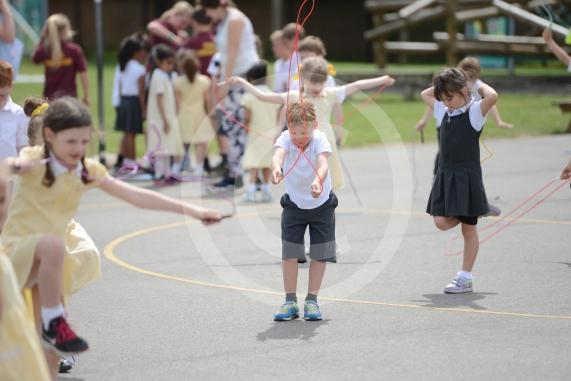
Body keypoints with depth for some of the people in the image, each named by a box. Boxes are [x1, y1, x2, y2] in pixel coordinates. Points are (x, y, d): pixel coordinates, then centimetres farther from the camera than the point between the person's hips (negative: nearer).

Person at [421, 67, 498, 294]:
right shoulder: (444, 112, 9)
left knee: (468, 229, 2)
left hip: (467, 177, -6)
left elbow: (492, 97, -28)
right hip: (445, 175, 6)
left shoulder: (474, 112, -9)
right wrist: (444, 85, 12)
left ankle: (465, 279, 7)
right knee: (442, 222, -6)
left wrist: (480, 85, -11)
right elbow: (425, 94, 24)